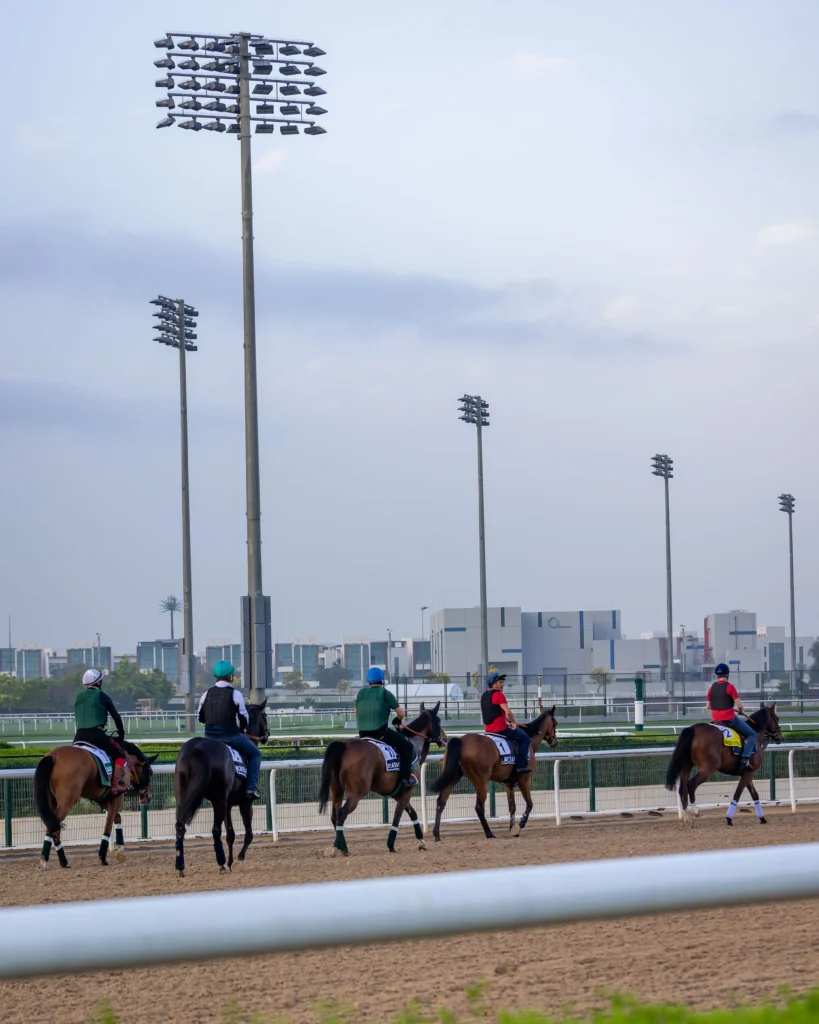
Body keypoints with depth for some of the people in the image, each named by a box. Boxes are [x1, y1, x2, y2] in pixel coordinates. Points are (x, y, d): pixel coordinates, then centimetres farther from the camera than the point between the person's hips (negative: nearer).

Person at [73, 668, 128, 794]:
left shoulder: (79, 698, 16)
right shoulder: (102, 697, 0)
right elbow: (116, 717, 4)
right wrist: (121, 734, 17)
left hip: (79, 736, 6)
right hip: (97, 734, -6)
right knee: (119, 756, 1)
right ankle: (115, 786, -9)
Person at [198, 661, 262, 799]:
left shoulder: (206, 694, 5)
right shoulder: (235, 694, -8)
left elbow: (201, 718, 11)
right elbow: (244, 717, -6)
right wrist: (243, 729, 14)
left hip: (210, 736, 4)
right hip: (231, 735, -4)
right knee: (255, 754, 14)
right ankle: (251, 787, 0)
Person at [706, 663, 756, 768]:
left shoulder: (712, 688, 6)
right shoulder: (729, 686, -12)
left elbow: (708, 706, 12)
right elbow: (739, 705, -14)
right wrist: (741, 711, 7)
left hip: (716, 720, 6)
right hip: (729, 719, -6)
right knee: (752, 734, 5)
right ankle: (745, 758, -12)